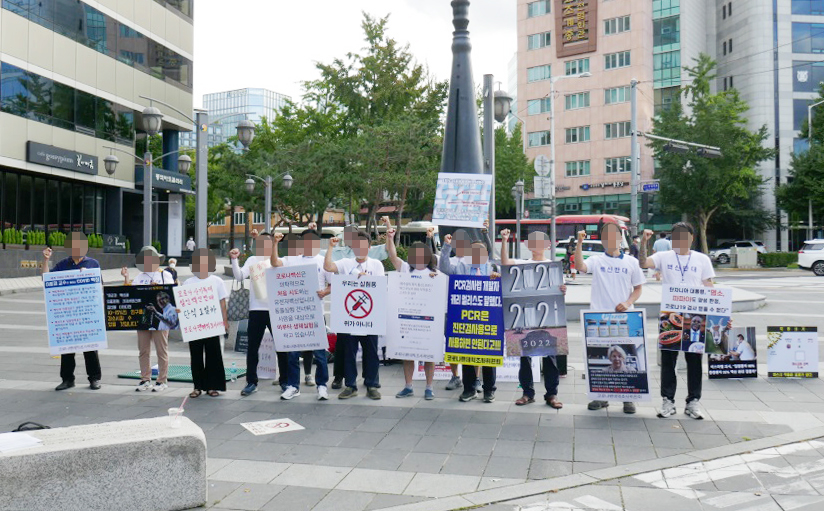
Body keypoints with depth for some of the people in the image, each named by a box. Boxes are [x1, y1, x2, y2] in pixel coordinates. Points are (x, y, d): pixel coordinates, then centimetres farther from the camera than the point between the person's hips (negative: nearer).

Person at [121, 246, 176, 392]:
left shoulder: (165, 275, 2)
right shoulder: (139, 277, 14)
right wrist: (126, 278, -2)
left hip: (160, 318, -5)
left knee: (161, 350, 0)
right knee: (143, 350, 8)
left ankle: (162, 380, 7)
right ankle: (145, 380, 17)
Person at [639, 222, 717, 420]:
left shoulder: (702, 260, 6)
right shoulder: (664, 257, 2)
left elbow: (709, 288, 6)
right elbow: (644, 263, -15)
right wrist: (644, 242, -28)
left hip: (695, 317, 1)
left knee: (694, 360, 6)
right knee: (668, 359, 5)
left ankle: (693, 402, 17)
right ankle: (668, 401, 14)